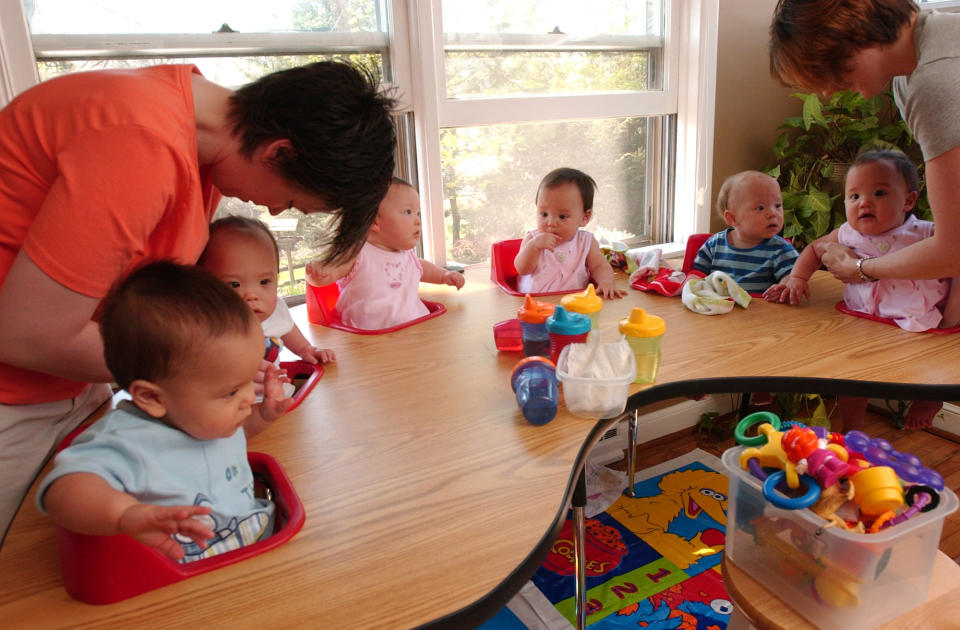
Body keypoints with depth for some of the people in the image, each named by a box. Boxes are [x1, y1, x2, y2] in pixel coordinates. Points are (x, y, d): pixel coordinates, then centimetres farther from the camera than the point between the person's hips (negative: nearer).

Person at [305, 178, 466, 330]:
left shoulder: (408, 255, 16)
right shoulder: (357, 254, -4)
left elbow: (422, 267, 40)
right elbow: (323, 277, -10)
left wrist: (444, 275, 26)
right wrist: (318, 268, -32)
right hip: (369, 337, -7)